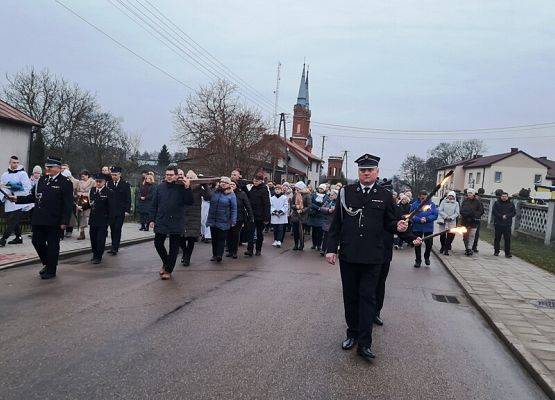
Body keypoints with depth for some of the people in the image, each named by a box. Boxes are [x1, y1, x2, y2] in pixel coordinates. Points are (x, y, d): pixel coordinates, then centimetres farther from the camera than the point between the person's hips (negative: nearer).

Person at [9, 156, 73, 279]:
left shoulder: (65, 183, -9)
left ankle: (51, 271, 18)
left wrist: (64, 222, -16)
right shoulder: (42, 180, 12)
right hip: (38, 219, 7)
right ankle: (47, 264, 33)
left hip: (54, 222, -6)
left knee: (52, 246, 4)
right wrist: (17, 199, 3)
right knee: (37, 242, 12)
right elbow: (33, 196, 17)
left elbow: (68, 205, -12)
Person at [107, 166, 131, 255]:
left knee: (117, 229, -7)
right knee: (112, 229, 8)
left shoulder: (125, 185, -1)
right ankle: (114, 247, 17)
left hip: (121, 211, -3)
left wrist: (127, 210, -8)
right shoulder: (109, 184, 7)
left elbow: (128, 199, -1)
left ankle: (115, 248, -5)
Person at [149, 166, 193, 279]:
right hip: (161, 222, 3)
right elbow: (154, 205, 8)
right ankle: (166, 263, 34)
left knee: (174, 248, 5)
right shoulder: (160, 187, 5)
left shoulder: (181, 187, -4)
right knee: (158, 243, 8)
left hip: (176, 222, -3)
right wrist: (152, 219, 4)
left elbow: (189, 202, -12)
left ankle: (168, 270, 19)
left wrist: (187, 188, -22)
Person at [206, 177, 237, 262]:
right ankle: (214, 255, 24)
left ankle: (219, 255, 3)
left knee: (221, 239, -1)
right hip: (212, 221, 5)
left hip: (223, 222, -5)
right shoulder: (215, 193, 8)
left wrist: (233, 221, -11)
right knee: (214, 239, 13)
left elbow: (234, 209, -6)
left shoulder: (231, 195, -5)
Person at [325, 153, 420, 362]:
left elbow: (389, 223, 11)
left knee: (367, 297, 0)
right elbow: (336, 223, 4)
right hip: (348, 256, 1)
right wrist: (331, 248, 0)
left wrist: (398, 226, -12)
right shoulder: (346, 192, 3)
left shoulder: (384, 195, 4)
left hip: (372, 257, -1)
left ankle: (364, 343, 6)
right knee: (350, 296, 11)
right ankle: (352, 334, 28)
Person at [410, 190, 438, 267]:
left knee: (429, 244, 7)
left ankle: (427, 257, 34)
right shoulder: (415, 204, -4)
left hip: (428, 228, 1)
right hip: (417, 228, -1)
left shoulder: (432, 204, -1)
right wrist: (419, 220, -22)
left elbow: (435, 215, -5)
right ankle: (418, 260, 19)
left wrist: (427, 219, -19)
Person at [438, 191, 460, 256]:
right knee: (442, 234, 4)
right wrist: (446, 216, -12)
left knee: (450, 235, -4)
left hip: (452, 221, 0)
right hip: (443, 220, 0)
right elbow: (440, 211, 0)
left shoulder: (456, 203, 7)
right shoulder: (443, 202, 4)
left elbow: (457, 213, 3)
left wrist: (451, 217, -12)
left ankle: (446, 249, 2)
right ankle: (443, 247, 25)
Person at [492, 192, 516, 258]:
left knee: (507, 239, -2)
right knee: (497, 238, 7)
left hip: (507, 225, 1)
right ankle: (496, 251, 18)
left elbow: (514, 212, 4)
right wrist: (501, 216, -14)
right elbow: (494, 212, -4)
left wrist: (507, 216, -12)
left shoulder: (511, 204, 8)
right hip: (498, 223, 0)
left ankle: (507, 253, 3)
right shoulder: (496, 203, 3)